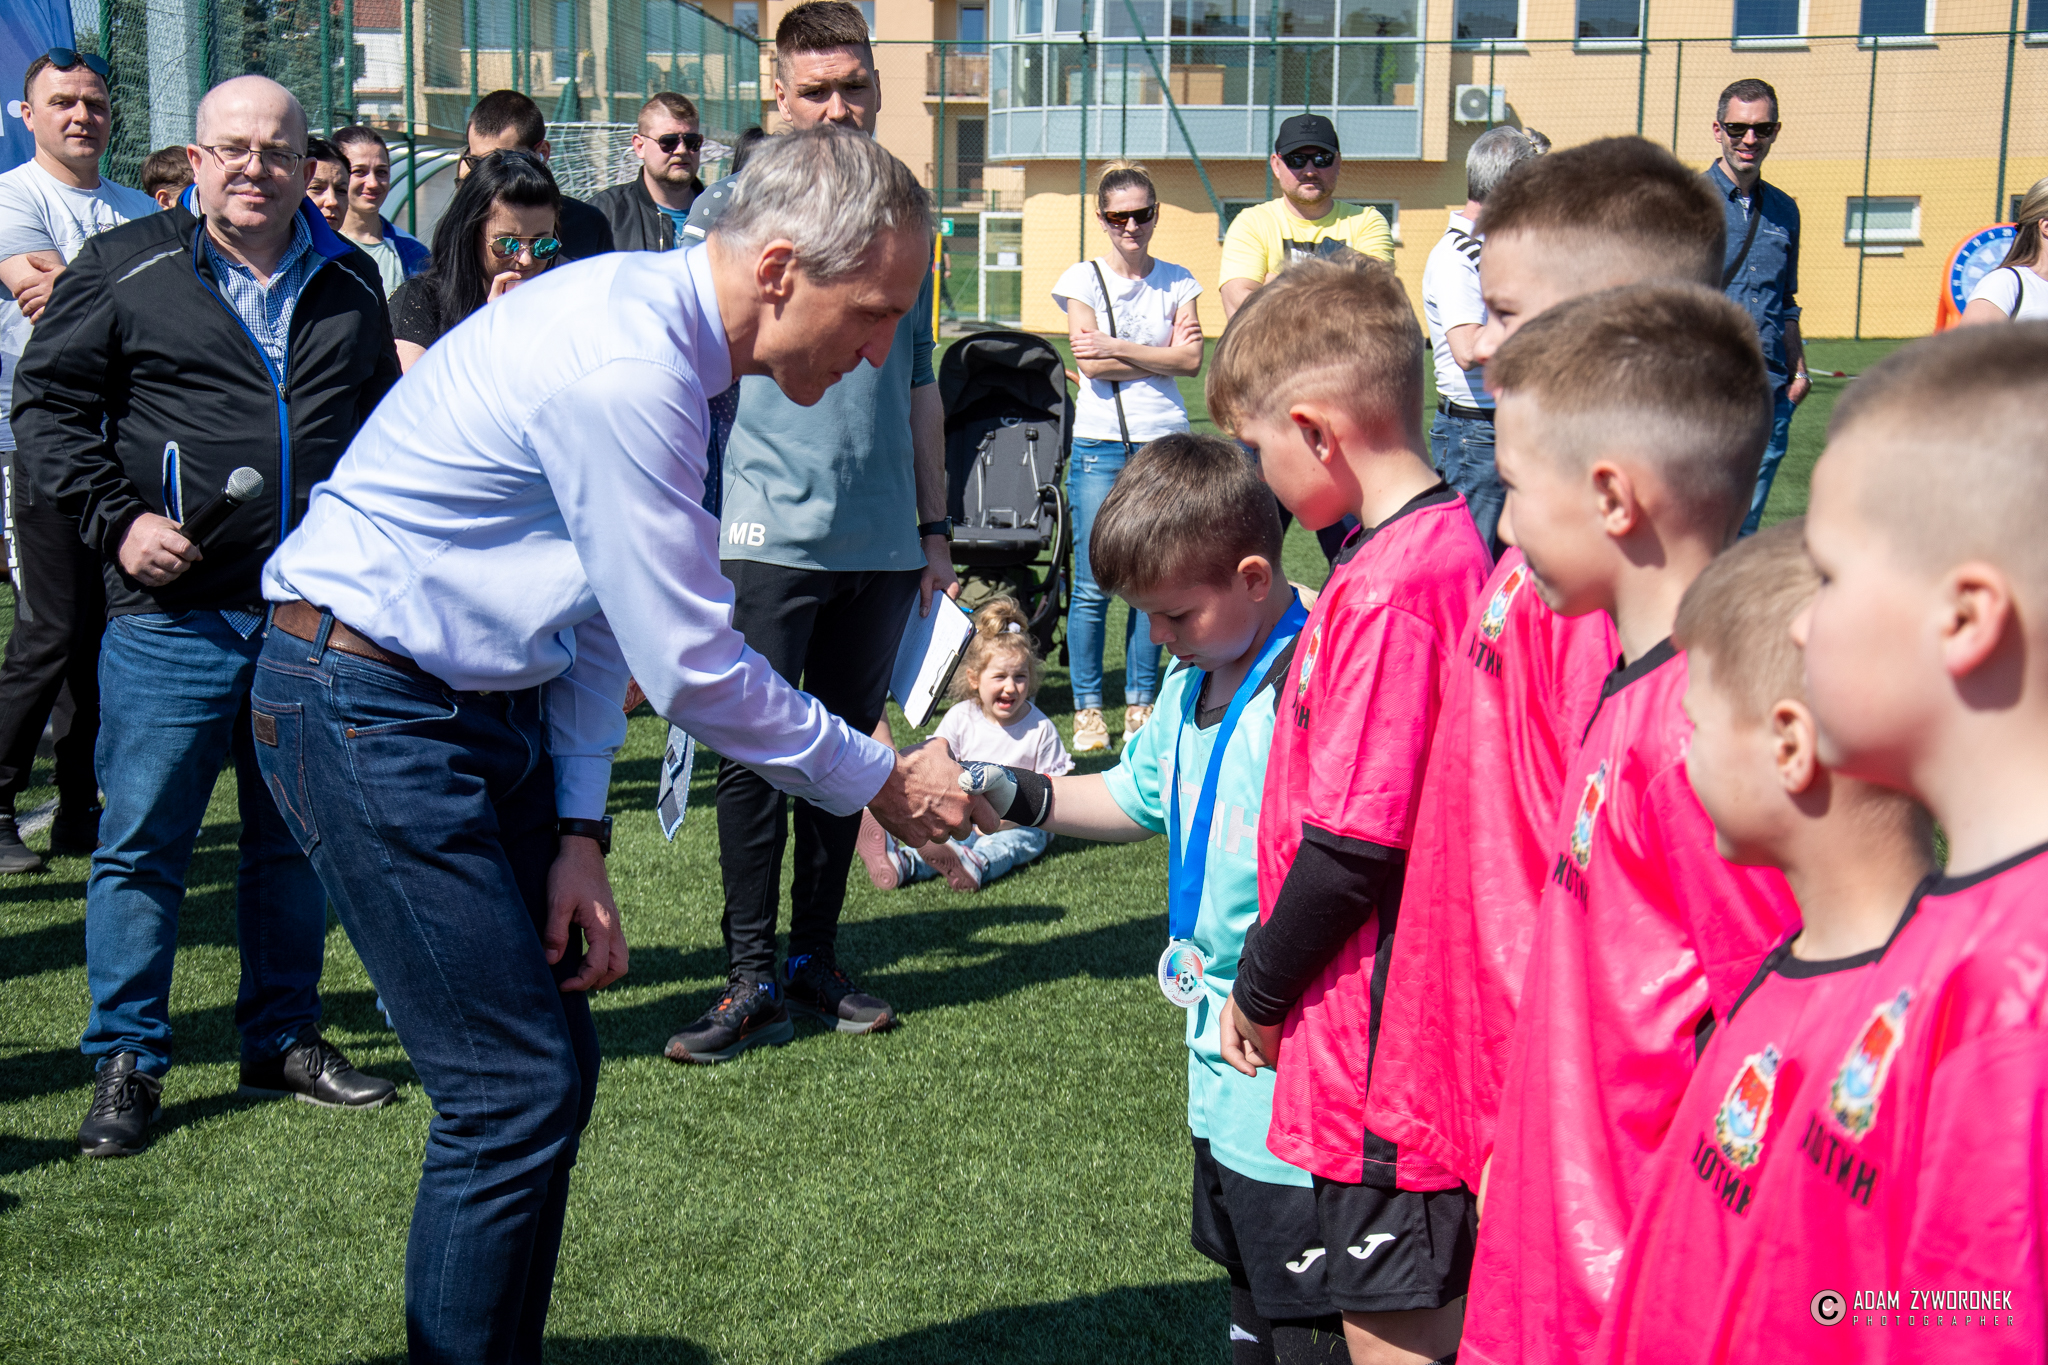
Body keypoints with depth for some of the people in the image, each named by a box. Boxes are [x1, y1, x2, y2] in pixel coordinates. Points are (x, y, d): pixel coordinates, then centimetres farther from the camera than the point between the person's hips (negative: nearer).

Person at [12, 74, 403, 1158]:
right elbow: (47, 402, 1)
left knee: (298, 836, 12)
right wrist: (118, 519, -10)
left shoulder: (349, 282, 12)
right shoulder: (122, 270, 0)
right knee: (143, 841, 0)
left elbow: (382, 419, 23)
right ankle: (126, 1062, 12)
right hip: (173, 612, -3)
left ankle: (283, 1035, 26)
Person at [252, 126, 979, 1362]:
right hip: (369, 704, -9)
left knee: (554, 1064, 11)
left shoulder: (654, 326, 5)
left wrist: (579, 832, 5)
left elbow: (602, 611, 11)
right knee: (515, 1089, -9)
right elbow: (694, 667, -21)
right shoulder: (624, 367, -26)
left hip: (483, 700, 10)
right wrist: (879, 783, -8)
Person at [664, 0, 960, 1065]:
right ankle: (752, 977, 6)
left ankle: (814, 963, 21)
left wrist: (933, 527, 17)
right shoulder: (728, 214, 1)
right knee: (755, 755, -3)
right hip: (768, 533, -4)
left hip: (882, 541, 4)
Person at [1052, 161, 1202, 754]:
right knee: (1092, 587, -5)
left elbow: (1192, 360, -2)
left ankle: (1141, 705, 12)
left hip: (1165, 443, 2)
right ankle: (1087, 710, 5)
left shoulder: (1178, 282, 10)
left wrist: (1118, 348, -9)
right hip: (1100, 444, -2)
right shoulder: (1083, 279, 4)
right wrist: (1161, 357, -4)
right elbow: (1091, 365, -7)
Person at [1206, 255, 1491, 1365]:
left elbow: (1353, 844, -22)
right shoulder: (1445, 546, 9)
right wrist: (1270, 979, 18)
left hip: (1381, 1030, -9)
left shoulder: (1390, 588, -22)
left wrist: (1259, 990, -6)